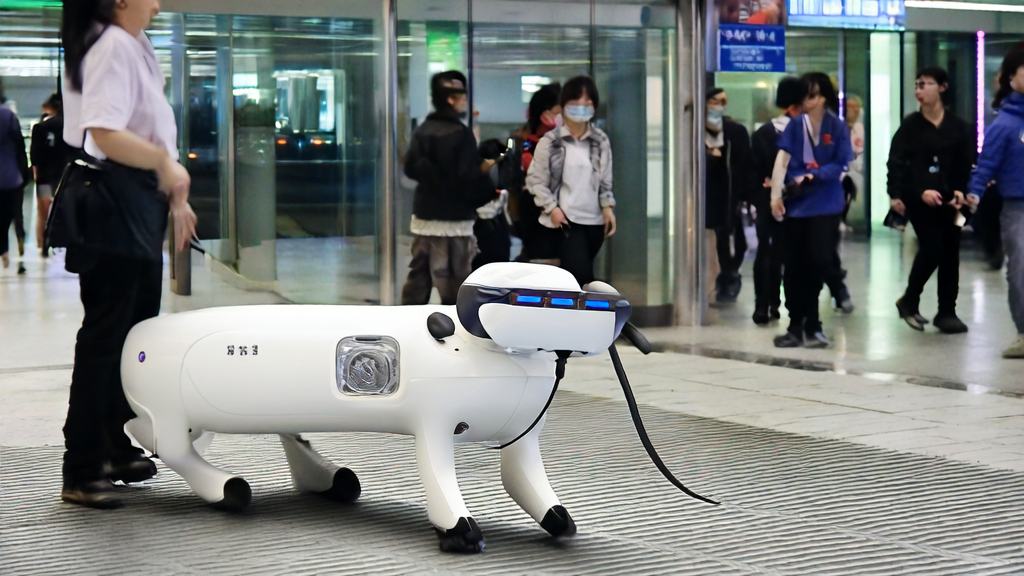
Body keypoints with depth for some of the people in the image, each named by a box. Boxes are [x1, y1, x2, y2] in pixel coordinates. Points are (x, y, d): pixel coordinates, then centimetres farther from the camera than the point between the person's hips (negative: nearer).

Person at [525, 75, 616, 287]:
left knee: (573, 274, 13)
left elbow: (605, 179, 11)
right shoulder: (550, 142, -5)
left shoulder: (601, 141, 5)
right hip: (563, 219, -4)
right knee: (581, 274, -15)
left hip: (594, 220, 4)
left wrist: (608, 207, 0)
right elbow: (535, 180, -3)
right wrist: (551, 208, -10)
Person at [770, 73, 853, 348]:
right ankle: (797, 326, 15)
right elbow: (782, 160, -6)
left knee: (819, 262, -5)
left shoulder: (837, 127, -2)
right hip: (796, 204, 2)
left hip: (825, 205, -2)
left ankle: (811, 325, 11)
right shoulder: (795, 125, 2)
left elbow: (840, 165, -4)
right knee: (795, 267, 5)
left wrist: (812, 176, -17)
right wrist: (776, 195, -15)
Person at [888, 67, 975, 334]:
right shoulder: (910, 126, 0)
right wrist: (920, 193, -16)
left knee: (950, 253, 4)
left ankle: (947, 312, 12)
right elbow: (897, 164, -5)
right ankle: (909, 300, 8)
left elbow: (967, 164, 6)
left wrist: (961, 191, -11)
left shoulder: (959, 127, 5)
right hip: (919, 199, -3)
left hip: (948, 199, 3)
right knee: (932, 248, -12)